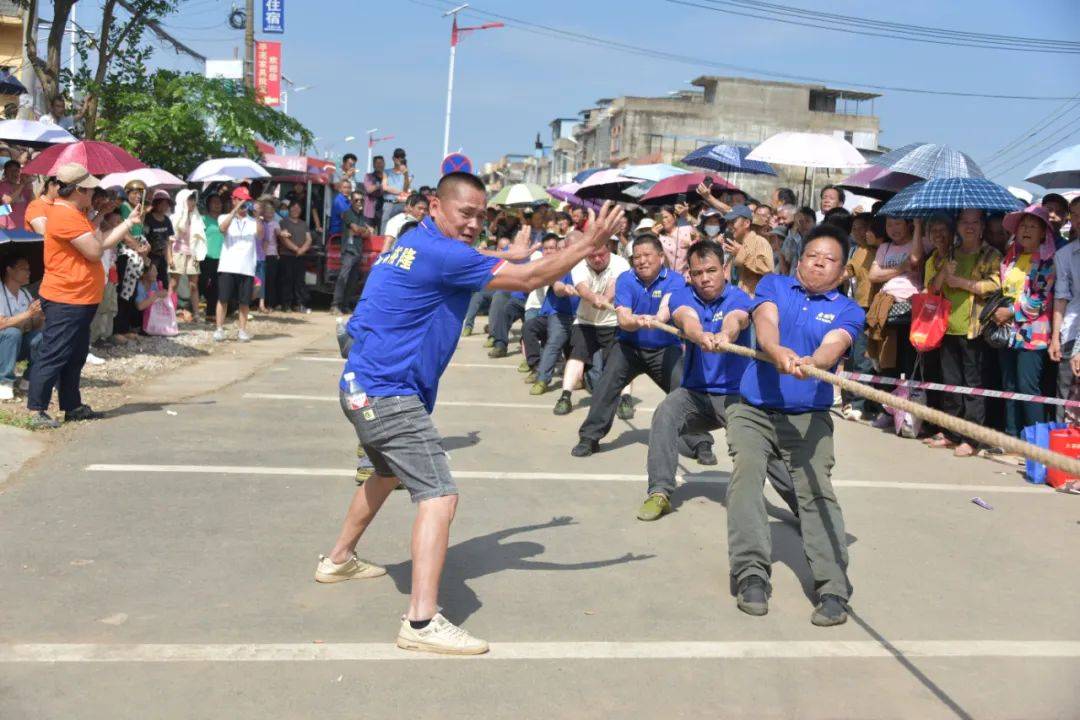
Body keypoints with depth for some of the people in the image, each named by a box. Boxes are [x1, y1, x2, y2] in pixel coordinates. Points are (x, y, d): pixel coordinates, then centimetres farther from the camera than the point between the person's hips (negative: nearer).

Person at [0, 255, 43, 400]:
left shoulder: (25, 294, 5)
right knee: (12, 332, -35)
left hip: (19, 346, 5)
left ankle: (30, 379, -4)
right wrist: (28, 313, -31)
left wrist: (41, 317, -19)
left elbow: (35, 327, 3)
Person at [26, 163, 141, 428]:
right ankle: (36, 411, -4)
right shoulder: (65, 215, -19)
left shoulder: (75, 214, 16)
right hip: (66, 301, -11)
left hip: (80, 300, 11)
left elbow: (101, 243, 19)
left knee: (75, 358, 16)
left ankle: (73, 407, 23)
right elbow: (95, 251, -21)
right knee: (53, 357, -8)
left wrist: (130, 221, 17)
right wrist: (94, 226, -3)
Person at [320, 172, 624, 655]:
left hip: (361, 389, 11)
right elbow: (529, 278, -16)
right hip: (390, 395, -11)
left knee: (388, 473, 32)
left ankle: (339, 559, 47)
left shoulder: (412, 245, 14)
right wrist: (589, 245, -10)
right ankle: (422, 623, -22)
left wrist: (507, 256, 31)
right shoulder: (441, 254, -17)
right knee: (439, 496, -16)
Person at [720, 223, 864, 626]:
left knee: (818, 493, -14)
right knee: (745, 477, -18)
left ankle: (833, 590, -17)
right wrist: (778, 353, -36)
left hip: (809, 417, -1)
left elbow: (834, 344, -16)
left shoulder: (848, 311, 6)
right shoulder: (773, 286, 9)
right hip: (753, 411, 1)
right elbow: (765, 323, -12)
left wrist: (810, 363, -40)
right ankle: (751, 576, -17)